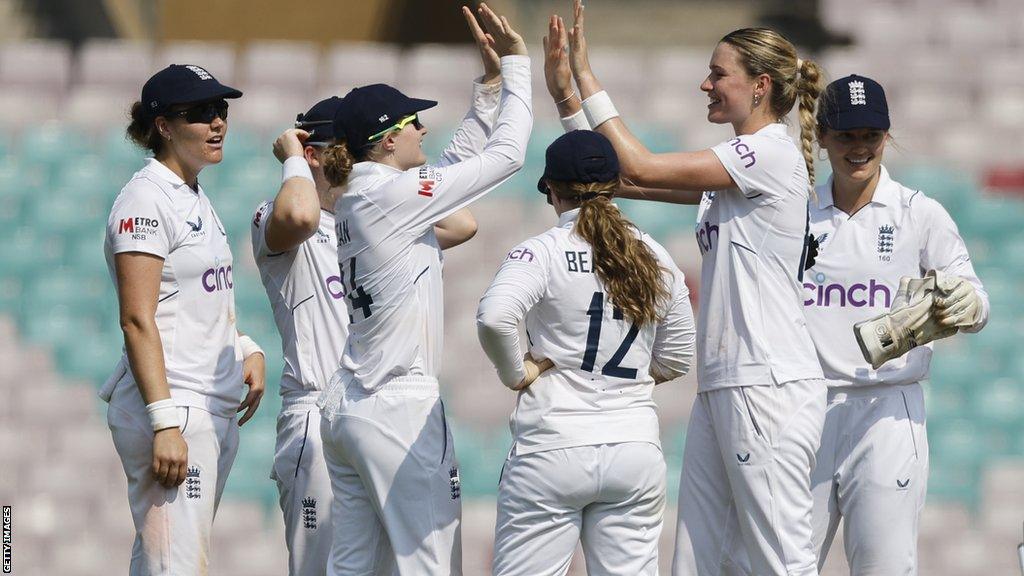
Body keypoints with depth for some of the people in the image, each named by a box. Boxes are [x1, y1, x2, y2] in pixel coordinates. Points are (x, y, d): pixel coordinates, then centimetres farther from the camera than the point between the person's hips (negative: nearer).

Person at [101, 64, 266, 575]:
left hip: (217, 410, 10)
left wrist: (248, 349, 13)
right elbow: (138, 320, -18)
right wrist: (166, 424, -25)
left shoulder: (196, 199, 18)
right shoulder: (146, 200, -10)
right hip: (174, 407, -10)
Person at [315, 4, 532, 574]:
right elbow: (506, 155, -10)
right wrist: (516, 66, 0)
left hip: (346, 406, 10)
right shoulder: (393, 194, -13)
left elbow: (463, 160, 22)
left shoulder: (356, 199, 13)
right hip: (400, 407, -10)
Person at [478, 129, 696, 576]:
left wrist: (515, 372, -8)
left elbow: (494, 318, -24)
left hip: (553, 448, -4)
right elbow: (677, 359, 16)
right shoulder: (654, 258, 9)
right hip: (636, 447, 4)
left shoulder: (544, 252, -6)